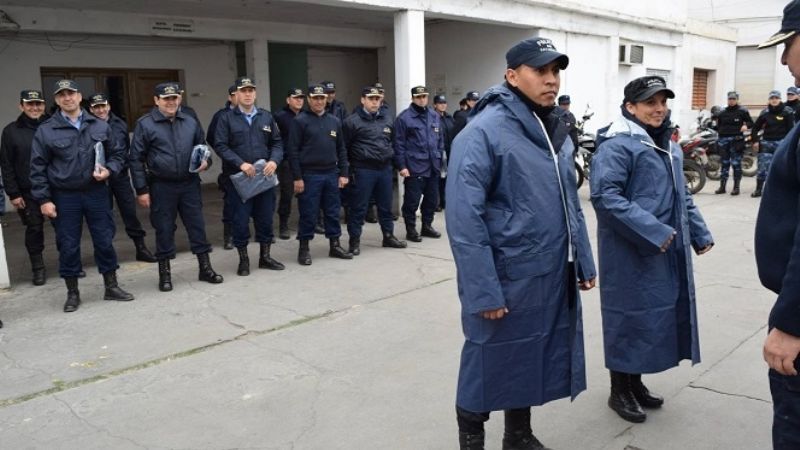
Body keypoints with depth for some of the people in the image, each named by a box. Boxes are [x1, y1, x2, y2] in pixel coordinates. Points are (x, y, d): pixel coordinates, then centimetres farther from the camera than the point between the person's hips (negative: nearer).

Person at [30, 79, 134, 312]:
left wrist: (109, 170, -9)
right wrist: (44, 200, -7)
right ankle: (72, 293, 19)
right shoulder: (46, 130, -2)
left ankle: (111, 286, 21)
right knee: (68, 246, 6)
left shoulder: (100, 126, 3)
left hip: (97, 193, 1)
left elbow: (118, 153, 11)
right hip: (64, 197, -1)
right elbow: (38, 168, -2)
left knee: (105, 241, 7)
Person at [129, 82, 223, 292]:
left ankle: (205, 268, 19)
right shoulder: (145, 124, -4)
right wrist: (142, 190, -7)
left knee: (197, 225, 7)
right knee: (164, 230, 6)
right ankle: (165, 273, 19)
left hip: (189, 184, 3)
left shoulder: (190, 122, 7)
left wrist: (206, 161, -4)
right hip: (162, 187, -3)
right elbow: (136, 159, -3)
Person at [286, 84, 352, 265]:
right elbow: (293, 150, -8)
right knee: (308, 214, 1)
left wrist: (343, 173, 6)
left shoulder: (334, 121, 10)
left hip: (331, 174, 5)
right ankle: (304, 248, 13)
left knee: (333, 212, 11)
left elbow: (341, 149, 13)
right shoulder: (300, 121, -4)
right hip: (309, 175, -4)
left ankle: (335, 245, 22)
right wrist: (297, 177, -13)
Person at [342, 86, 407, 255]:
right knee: (359, 207, 0)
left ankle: (388, 236, 27)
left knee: (386, 206, 14)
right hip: (363, 170, -6)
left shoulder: (386, 120, 13)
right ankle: (354, 241, 9)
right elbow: (344, 147, -5)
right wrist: (348, 168, -6)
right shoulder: (352, 121, -6)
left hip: (385, 169, 6)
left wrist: (391, 158, 16)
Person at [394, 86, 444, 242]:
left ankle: (427, 226, 28)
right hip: (414, 168, -6)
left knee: (432, 199, 13)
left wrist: (439, 159, 13)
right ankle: (411, 230, 12)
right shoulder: (404, 118, -5)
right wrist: (402, 166, -11)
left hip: (433, 167, 6)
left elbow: (440, 139, 18)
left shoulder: (434, 116, 12)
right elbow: (399, 144, -7)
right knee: (412, 200, 0)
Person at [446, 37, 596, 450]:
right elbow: (464, 218, -20)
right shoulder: (484, 131, -16)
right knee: (490, 364, 7)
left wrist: (583, 262, 13)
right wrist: (483, 291, -21)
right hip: (507, 280, -7)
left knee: (533, 359, 19)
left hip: (553, 278, 7)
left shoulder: (555, 130, 10)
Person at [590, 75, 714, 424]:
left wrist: (699, 233, 16)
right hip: (632, 254, -8)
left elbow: (682, 195, 24)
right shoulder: (617, 145, -14)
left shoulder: (669, 146, 15)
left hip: (668, 254, 9)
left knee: (653, 316, 15)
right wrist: (653, 232, -25)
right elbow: (605, 196, -24)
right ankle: (619, 392, 18)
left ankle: (636, 383, 32)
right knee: (630, 318, 2)